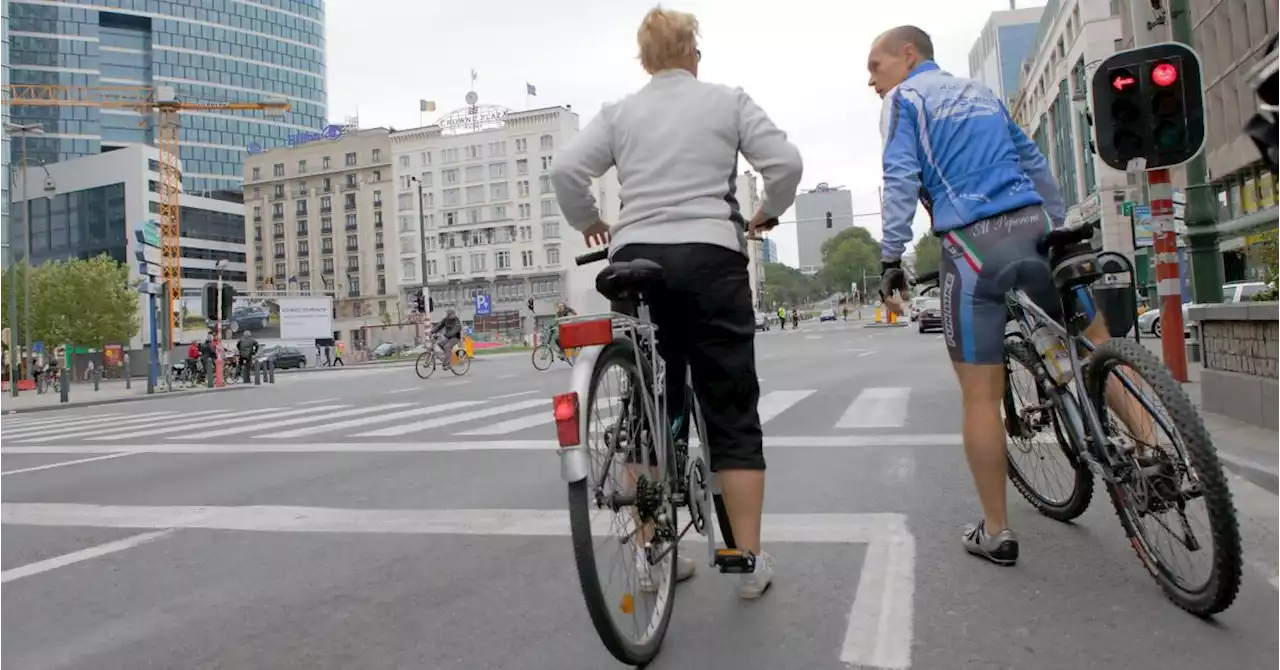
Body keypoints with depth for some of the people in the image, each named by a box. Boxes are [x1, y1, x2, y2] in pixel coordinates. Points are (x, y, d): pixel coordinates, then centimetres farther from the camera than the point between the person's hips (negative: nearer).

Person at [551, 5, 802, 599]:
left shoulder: (619, 113, 13)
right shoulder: (728, 101, 9)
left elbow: (566, 170, 1)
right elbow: (785, 162, -1)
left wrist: (588, 223, 16)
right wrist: (767, 214, 16)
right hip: (710, 255, -2)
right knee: (732, 412, 3)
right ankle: (751, 560, 8)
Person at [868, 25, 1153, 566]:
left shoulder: (903, 99, 6)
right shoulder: (980, 92, 25)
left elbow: (901, 181, -8)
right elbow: (1035, 164, 26)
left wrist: (890, 259, -11)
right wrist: (1060, 227, 31)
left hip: (973, 243, -6)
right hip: (1034, 227, 6)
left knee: (981, 397, 0)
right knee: (1098, 345, 20)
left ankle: (995, 532, 8)